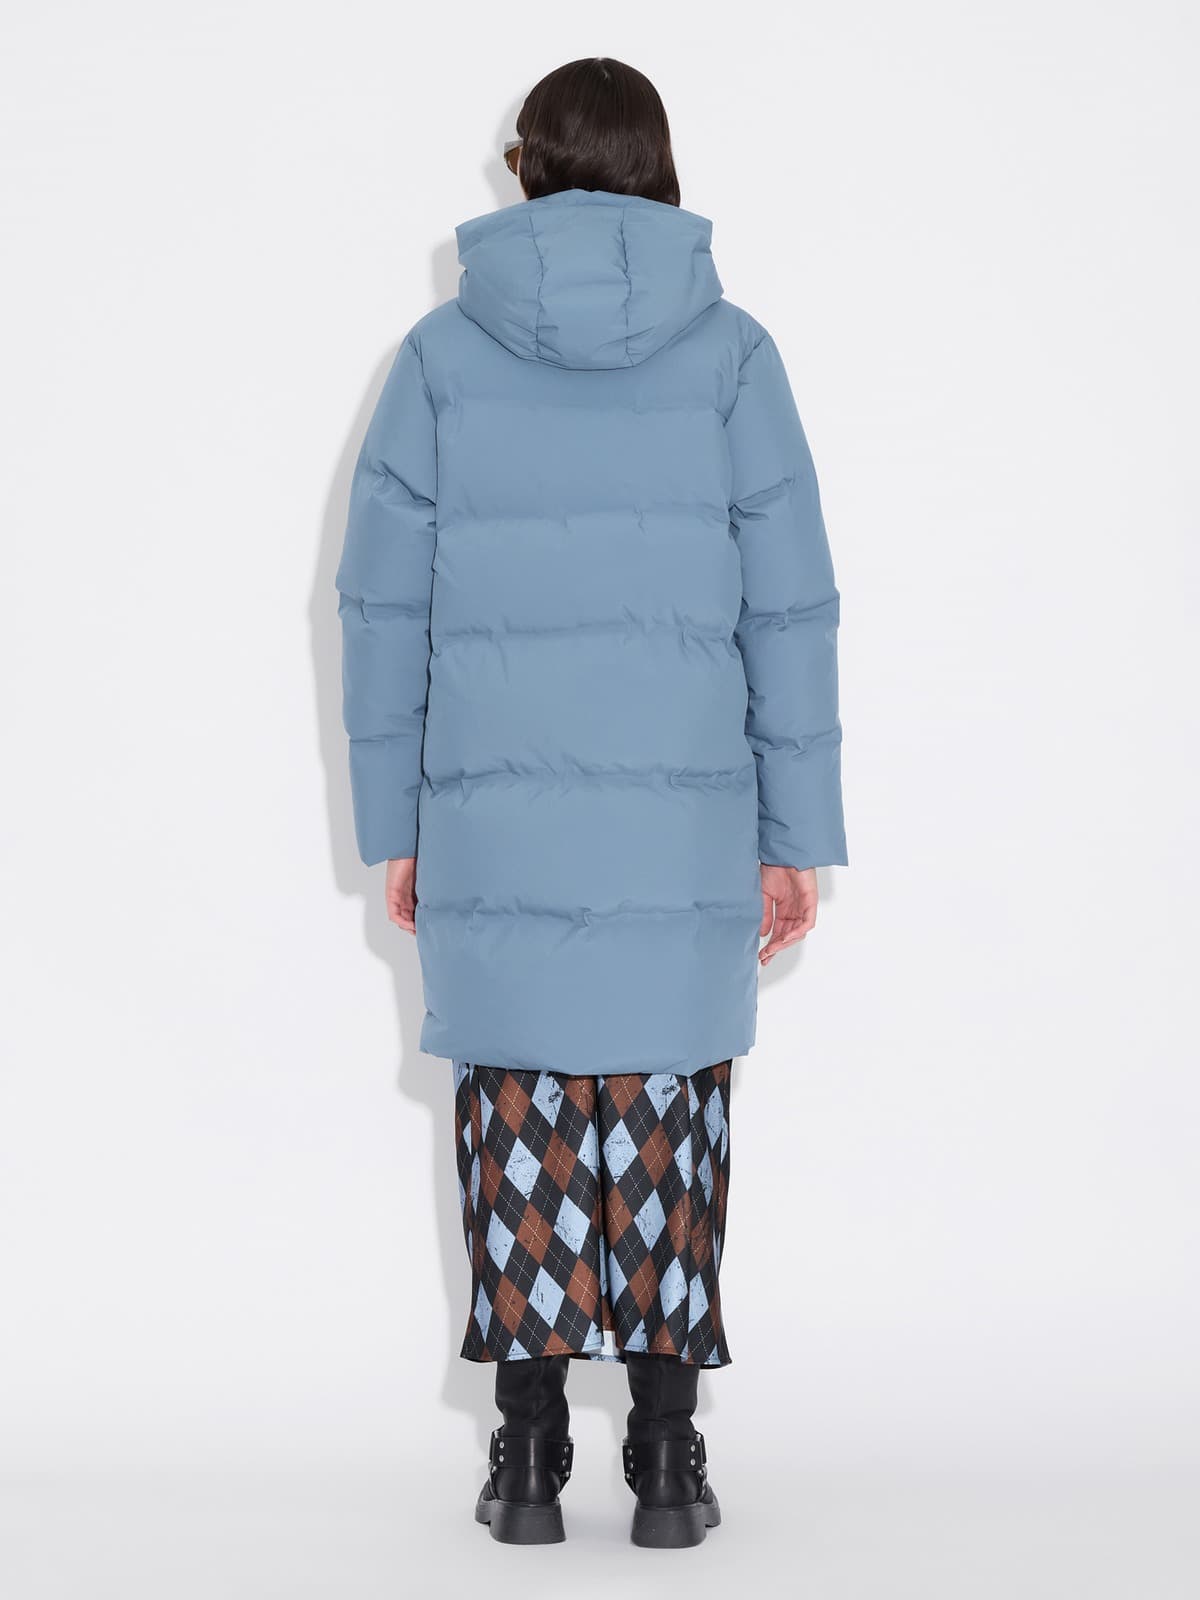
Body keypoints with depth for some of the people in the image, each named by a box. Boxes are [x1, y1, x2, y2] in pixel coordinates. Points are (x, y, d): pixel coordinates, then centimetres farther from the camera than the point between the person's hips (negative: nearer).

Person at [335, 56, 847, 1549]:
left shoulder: (444, 351, 2)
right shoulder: (728, 351, 0)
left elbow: (385, 604, 1)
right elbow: (788, 605, -1)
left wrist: (391, 825, 9)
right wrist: (797, 835, 4)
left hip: (494, 817, 0)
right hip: (683, 814, 0)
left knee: (517, 1118, 8)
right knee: (669, 1117, 7)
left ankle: (528, 1455, 9)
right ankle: (667, 1459, 8)